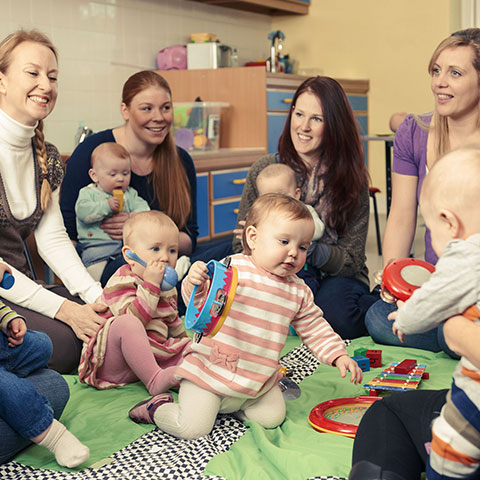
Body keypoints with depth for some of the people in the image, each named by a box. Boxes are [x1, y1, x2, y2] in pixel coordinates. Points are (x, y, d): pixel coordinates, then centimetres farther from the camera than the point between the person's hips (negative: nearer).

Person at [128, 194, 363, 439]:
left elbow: (315, 330, 12)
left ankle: (228, 405, 21)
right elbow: (200, 301, -12)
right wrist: (194, 283, -34)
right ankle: (157, 407, 18)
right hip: (209, 370, -6)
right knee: (192, 428, -13)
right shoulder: (233, 268, -13)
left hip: (259, 380, 6)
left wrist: (339, 355, 0)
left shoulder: (299, 292, 5)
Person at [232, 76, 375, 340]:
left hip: (337, 279, 0)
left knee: (336, 312, -33)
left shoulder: (351, 177, -3)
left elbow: (352, 260, -6)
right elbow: (241, 247, 4)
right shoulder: (263, 171, -1)